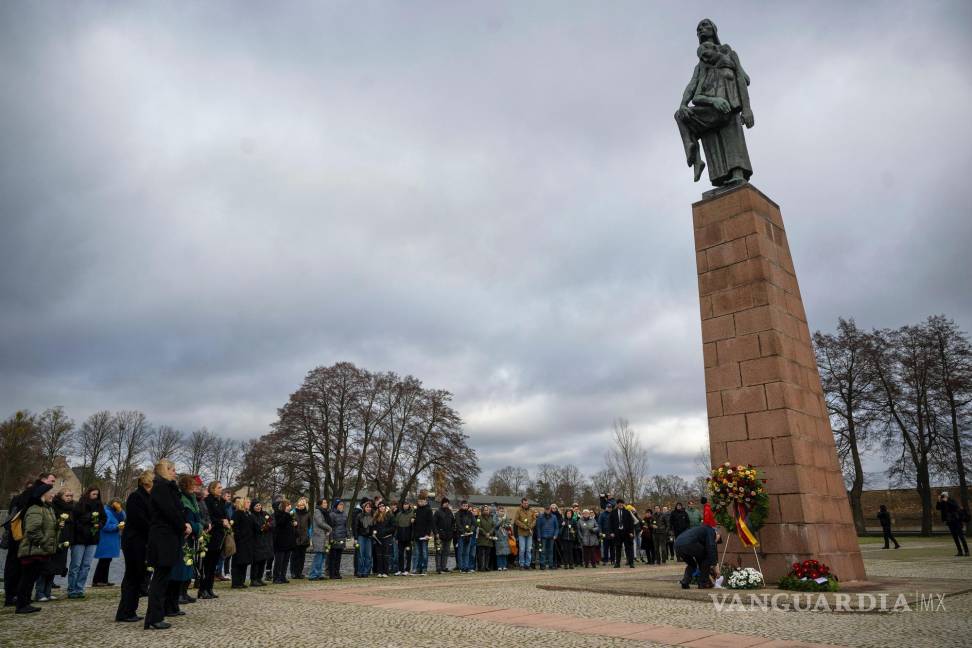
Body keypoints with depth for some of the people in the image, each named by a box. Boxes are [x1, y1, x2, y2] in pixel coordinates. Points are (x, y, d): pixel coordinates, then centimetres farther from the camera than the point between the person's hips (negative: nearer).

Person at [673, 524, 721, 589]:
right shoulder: (711, 531, 18)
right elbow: (711, 549, 2)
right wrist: (715, 565, 5)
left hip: (677, 545, 8)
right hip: (688, 544, -8)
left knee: (691, 564, 29)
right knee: (706, 559, 18)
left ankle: (685, 582, 13)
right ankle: (703, 583, 16)